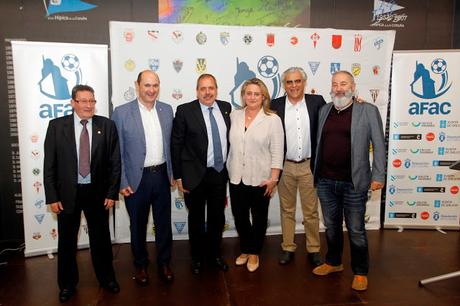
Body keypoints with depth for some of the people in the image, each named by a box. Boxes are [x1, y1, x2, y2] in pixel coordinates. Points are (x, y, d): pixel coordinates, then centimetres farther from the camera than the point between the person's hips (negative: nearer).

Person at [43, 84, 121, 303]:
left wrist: (112, 192, -5)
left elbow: (114, 161, -2)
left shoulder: (107, 125, -4)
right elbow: (49, 164, -3)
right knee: (66, 241, 14)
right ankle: (67, 284, 35)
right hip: (67, 193, 0)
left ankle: (106, 278, 35)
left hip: (97, 192, 0)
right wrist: (52, 196, -6)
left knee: (101, 238, 14)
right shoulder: (57, 126, -4)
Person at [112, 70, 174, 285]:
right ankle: (140, 265, 35)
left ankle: (164, 263, 33)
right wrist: (122, 182, -9)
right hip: (136, 178, -3)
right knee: (138, 225, 14)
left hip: (162, 175, 3)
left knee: (164, 223, 14)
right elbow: (117, 151, -7)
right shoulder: (121, 113, -9)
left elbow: (171, 144, 9)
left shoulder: (167, 110, 3)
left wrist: (173, 172, 7)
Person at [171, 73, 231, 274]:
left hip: (220, 173, 3)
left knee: (217, 217, 16)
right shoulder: (185, 111, -9)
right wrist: (178, 177, -9)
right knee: (196, 218, 14)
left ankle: (215, 254, 38)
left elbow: (229, 138, 10)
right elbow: (176, 145, -8)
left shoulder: (226, 108, 3)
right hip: (195, 175, -3)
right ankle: (197, 257, 35)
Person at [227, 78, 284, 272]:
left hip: (260, 179, -3)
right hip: (236, 178, 3)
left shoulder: (273, 120, -7)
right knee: (239, 217, 15)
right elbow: (231, 144, 6)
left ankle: (254, 253, 34)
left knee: (259, 218, 13)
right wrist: (229, 170, 7)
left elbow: (277, 152, -8)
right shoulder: (234, 116, 3)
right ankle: (245, 249, 38)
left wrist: (273, 179, -11)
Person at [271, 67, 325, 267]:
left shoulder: (317, 101, -1)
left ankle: (313, 250, 27)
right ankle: (288, 248, 28)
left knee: (311, 211, 11)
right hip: (285, 166, 0)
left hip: (309, 166, 0)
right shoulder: (275, 106, -2)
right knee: (287, 210, 14)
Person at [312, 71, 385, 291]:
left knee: (356, 230, 7)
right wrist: (316, 173, 10)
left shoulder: (368, 110, -3)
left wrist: (378, 176, -7)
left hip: (354, 182, -4)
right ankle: (333, 262, 37)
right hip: (325, 181, 4)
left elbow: (378, 145, -4)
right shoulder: (324, 110, 9)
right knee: (331, 226, 18)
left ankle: (360, 272, 26)